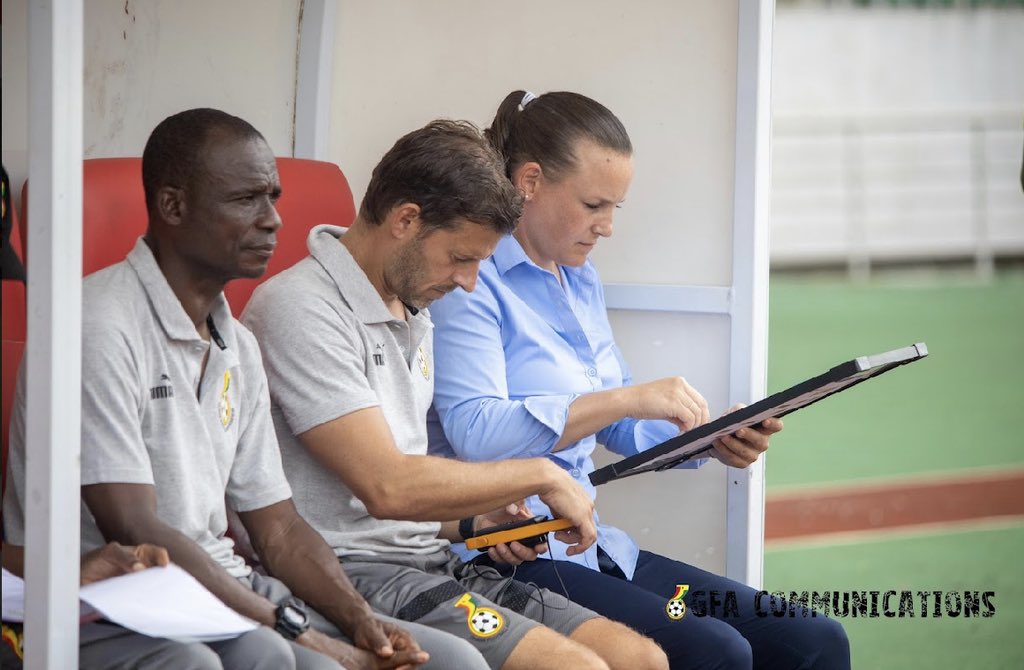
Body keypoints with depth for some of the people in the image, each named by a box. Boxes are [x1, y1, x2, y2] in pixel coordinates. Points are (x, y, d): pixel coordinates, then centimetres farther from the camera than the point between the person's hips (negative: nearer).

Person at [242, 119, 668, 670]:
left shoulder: (414, 316, 19)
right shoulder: (299, 310, -13)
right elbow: (386, 486, -21)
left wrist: (471, 520, 6)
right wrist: (541, 475, -11)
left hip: (429, 563, 9)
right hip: (349, 575, -9)